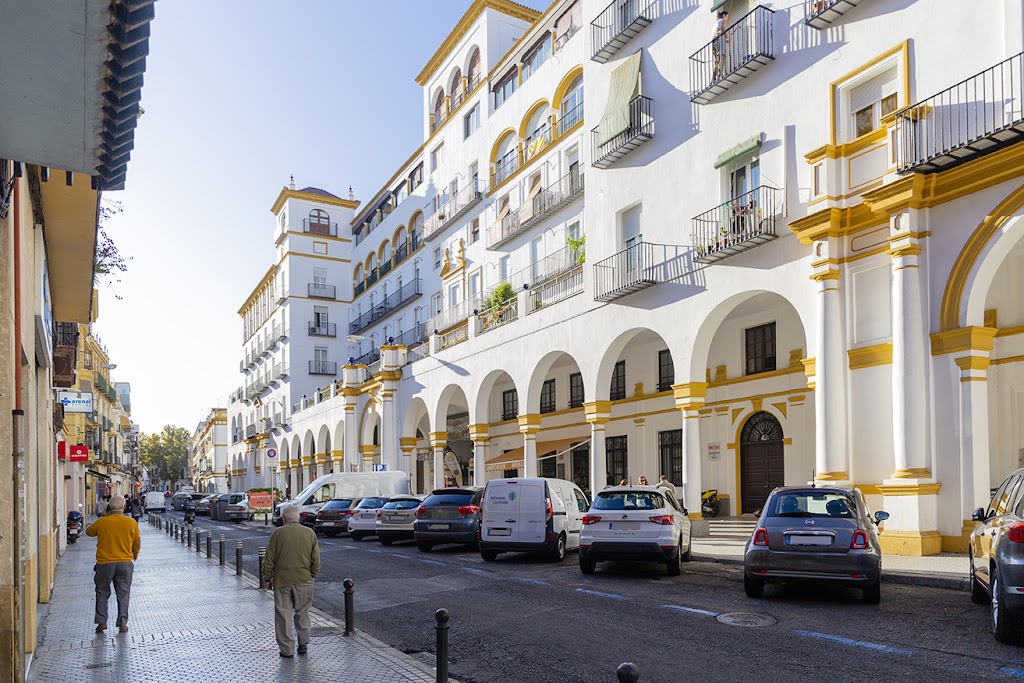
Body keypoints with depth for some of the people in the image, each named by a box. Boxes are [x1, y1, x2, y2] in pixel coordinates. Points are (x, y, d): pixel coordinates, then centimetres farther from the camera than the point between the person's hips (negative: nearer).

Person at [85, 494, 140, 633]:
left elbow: (89, 532, 15)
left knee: (102, 593, 16)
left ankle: (101, 622, 14)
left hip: (104, 563, 0)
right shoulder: (131, 523, -5)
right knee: (123, 594, 9)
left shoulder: (101, 522, -7)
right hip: (125, 563, 1)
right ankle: (122, 623, 8)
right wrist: (134, 555, 26)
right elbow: (137, 543, 7)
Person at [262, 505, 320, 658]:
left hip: (282, 580, -2)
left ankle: (286, 649, 10)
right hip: (304, 580, 2)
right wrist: (311, 576, 16)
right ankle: (303, 643, 16)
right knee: (302, 612, 16)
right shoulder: (310, 533, 2)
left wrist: (267, 578, 6)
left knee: (283, 615, 7)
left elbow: (269, 559, -3)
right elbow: (316, 560, 4)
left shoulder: (278, 533, -4)